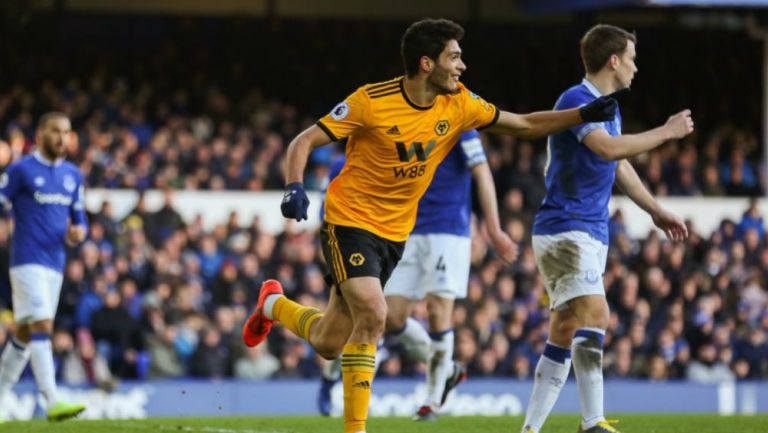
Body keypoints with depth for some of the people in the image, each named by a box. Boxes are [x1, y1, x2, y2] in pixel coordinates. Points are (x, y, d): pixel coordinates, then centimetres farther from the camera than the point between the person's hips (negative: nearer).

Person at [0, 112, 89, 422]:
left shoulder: (73, 175, 13)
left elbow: (78, 218, 19)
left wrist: (78, 232, -3)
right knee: (42, 326, -18)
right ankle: (53, 403, -24)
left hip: (55, 264, 7)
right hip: (28, 262, -7)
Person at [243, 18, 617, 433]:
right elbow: (303, 142, -14)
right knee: (372, 314, -25)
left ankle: (273, 305, 37)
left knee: (328, 344, 7)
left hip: (395, 233, 6)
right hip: (350, 221, -6)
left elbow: (525, 124, 6)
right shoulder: (371, 101, -19)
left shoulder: (458, 104, -4)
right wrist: (294, 187, -32)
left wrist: (584, 114, -5)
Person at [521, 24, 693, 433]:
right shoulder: (576, 100, -13)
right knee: (594, 312, -23)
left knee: (565, 332, 7)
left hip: (589, 235, 10)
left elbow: (620, 166, 31)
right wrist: (667, 131, -18)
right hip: (565, 228, -10)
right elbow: (609, 148, -28)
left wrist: (656, 211, 35)